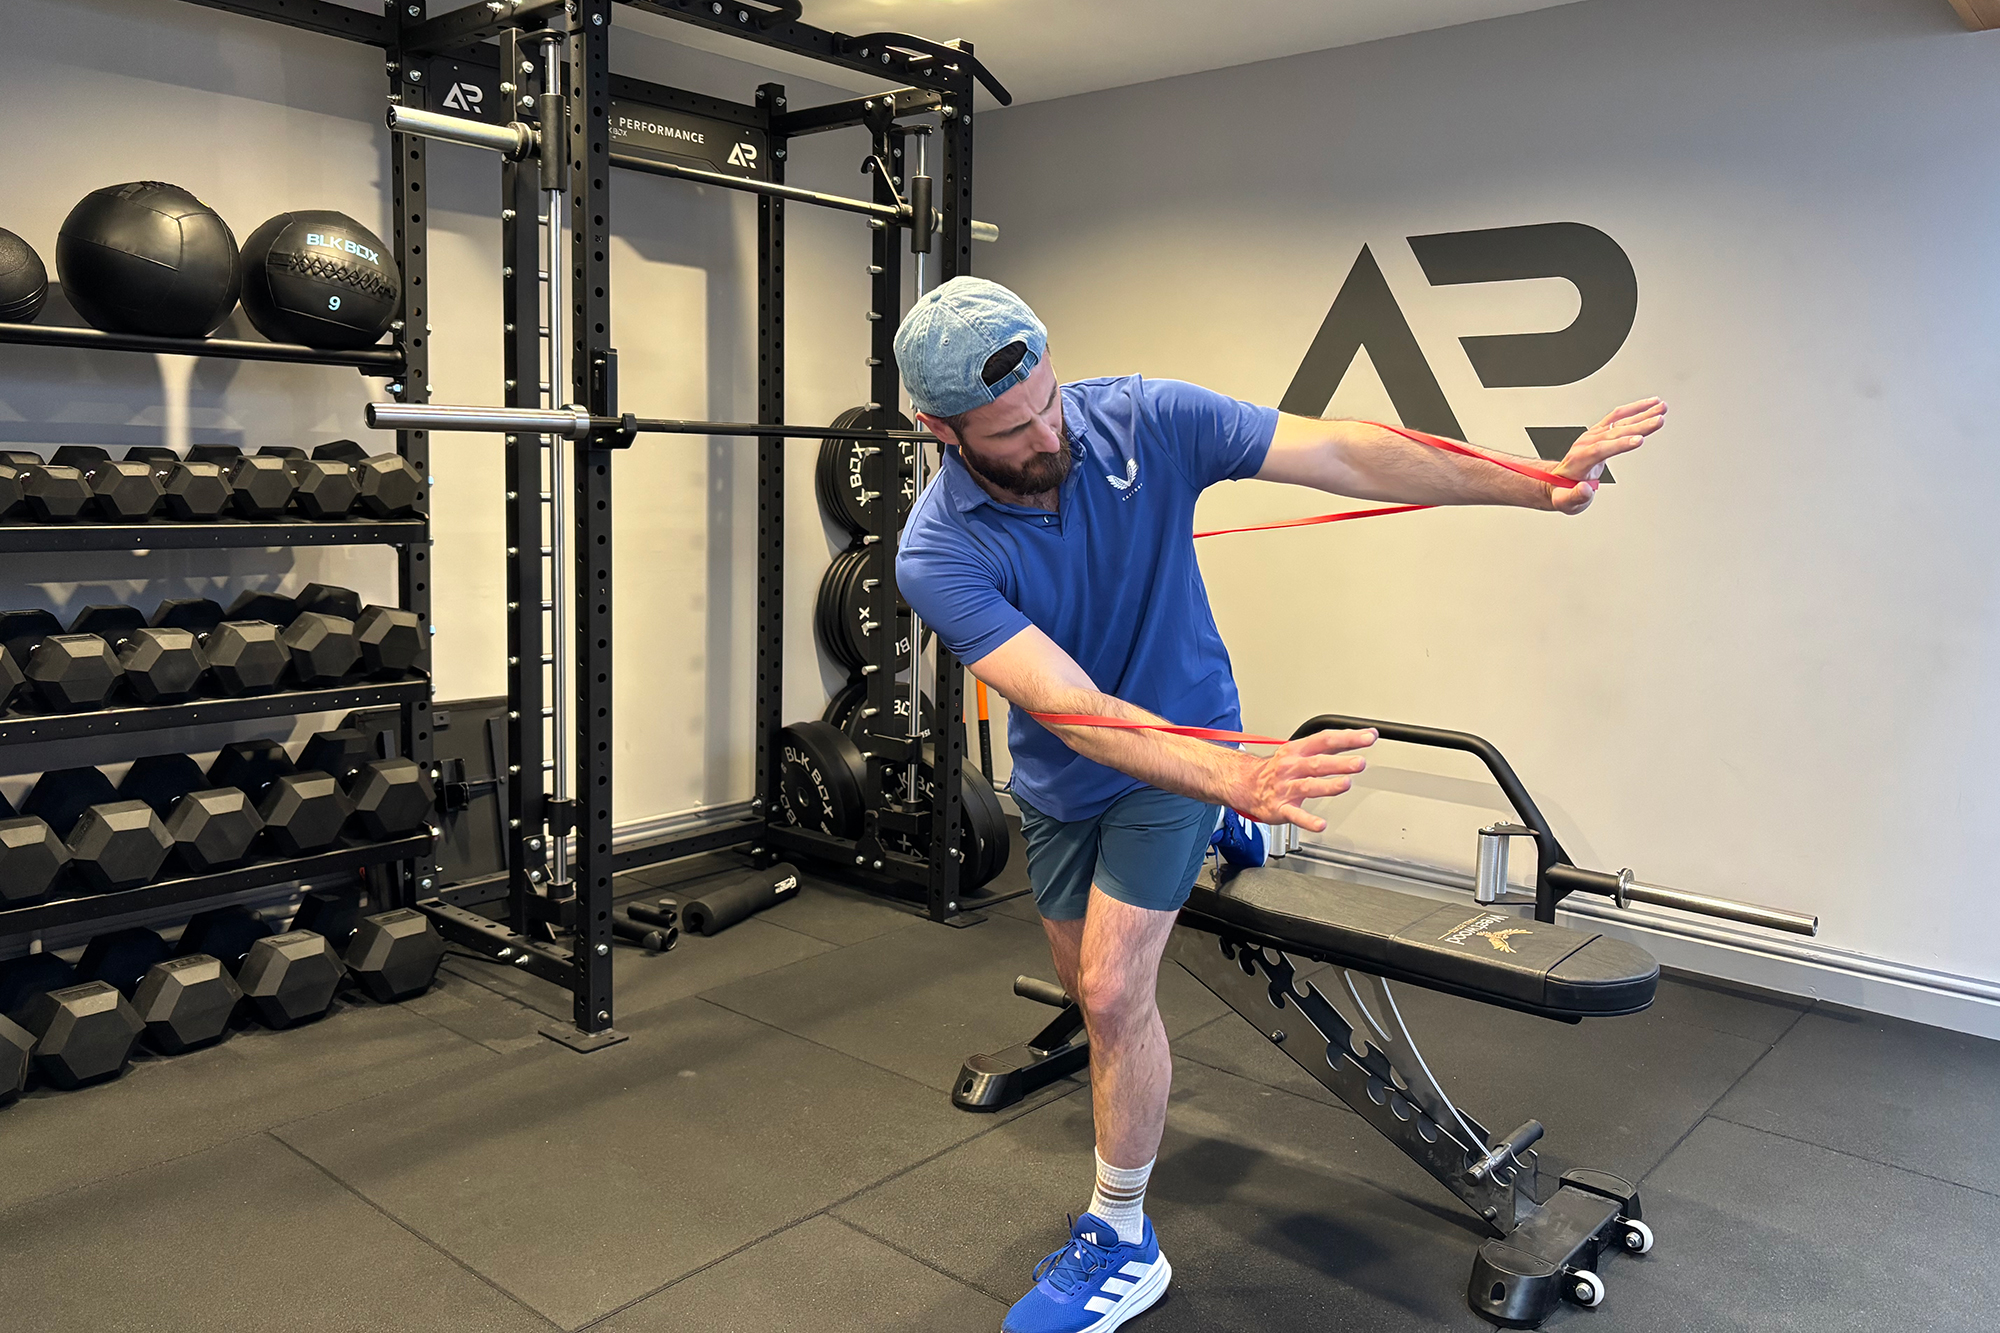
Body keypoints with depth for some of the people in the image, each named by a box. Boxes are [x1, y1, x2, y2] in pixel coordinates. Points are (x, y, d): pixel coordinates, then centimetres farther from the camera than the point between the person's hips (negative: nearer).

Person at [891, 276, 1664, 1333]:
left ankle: (1121, 1245, 8)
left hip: (1179, 743, -2)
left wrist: (1540, 485, -24)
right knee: (1090, 987, 19)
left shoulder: (1143, 420, -25)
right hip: (1060, 781, 2)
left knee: (1111, 990, -12)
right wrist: (1234, 778, -55)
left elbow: (1345, 457, -22)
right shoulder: (937, 553, -30)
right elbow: (1075, 711, -39)